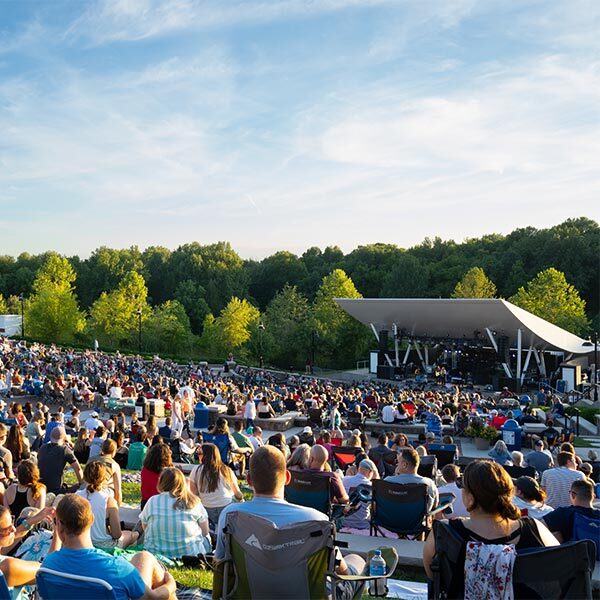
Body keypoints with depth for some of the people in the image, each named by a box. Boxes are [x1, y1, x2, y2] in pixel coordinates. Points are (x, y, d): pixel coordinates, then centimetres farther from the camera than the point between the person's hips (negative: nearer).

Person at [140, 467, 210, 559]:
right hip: (190, 553, -3)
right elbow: (205, 532, 0)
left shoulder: (152, 501, -4)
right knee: (206, 538, 27)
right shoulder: (194, 502, -6)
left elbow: (145, 529, 9)